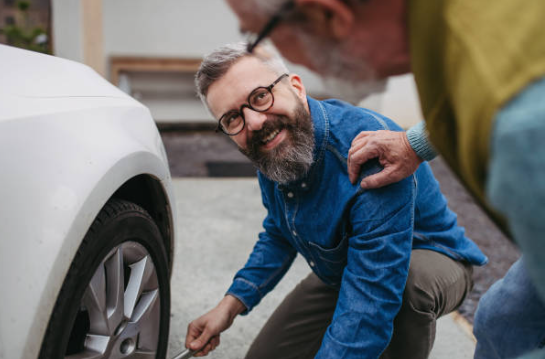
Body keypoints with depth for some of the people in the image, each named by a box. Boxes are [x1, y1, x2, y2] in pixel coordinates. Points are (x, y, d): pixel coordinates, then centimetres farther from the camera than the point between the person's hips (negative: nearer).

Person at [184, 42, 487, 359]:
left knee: (411, 280, -40)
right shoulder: (269, 153, -13)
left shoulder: (372, 153, -38)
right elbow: (278, 235, 7)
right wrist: (232, 304, -5)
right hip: (338, 272, 7)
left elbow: (370, 305, -41)